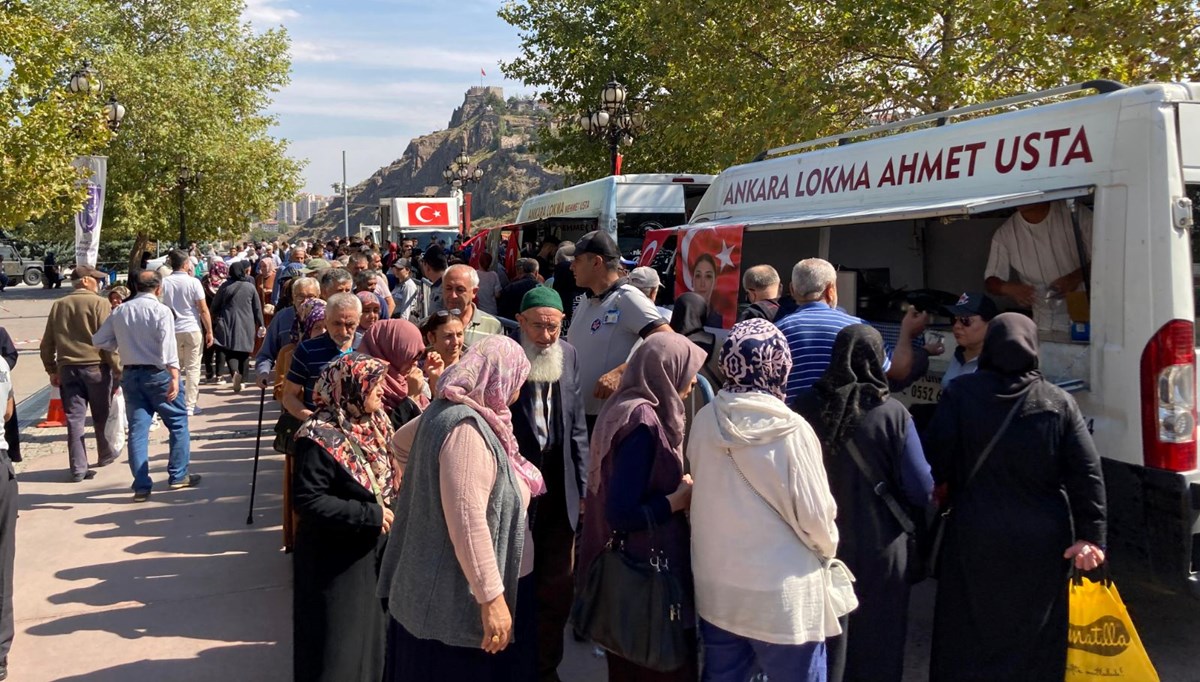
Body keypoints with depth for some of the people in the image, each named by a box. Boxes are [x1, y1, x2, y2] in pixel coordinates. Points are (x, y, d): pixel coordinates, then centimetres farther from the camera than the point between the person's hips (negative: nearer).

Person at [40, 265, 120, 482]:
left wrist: (52, 370, 18)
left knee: (74, 419, 3)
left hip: (67, 368, 4)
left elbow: (47, 344, 11)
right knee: (101, 416, 15)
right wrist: (117, 368, -6)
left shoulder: (58, 306, 9)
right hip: (96, 367, -3)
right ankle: (106, 454, 32)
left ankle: (78, 468, 1)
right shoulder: (99, 303, -7)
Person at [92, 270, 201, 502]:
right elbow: (168, 346, -21)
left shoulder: (120, 311, 6)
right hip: (157, 373, -5)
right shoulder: (161, 311, -10)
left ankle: (141, 486, 6)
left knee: (137, 428, 6)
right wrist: (174, 377, -26)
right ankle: (178, 476, 14)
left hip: (130, 374, 5)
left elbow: (98, 340, 9)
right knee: (178, 422, 10)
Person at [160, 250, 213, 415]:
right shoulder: (193, 282, -8)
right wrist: (209, 331, 0)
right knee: (193, 368, 4)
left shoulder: (164, 282, -2)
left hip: (172, 330, 3)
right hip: (192, 329, -3)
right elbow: (203, 310, -8)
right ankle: (189, 405, 4)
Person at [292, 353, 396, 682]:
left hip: (377, 547, 7)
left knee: (372, 632, 19)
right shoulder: (321, 437, -22)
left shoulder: (376, 423, 2)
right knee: (340, 644, 4)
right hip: (337, 559, -7)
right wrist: (370, 515, -22)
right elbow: (308, 501, -25)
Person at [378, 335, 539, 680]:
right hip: (461, 594, -10)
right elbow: (467, 521, -29)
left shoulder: (446, 411, 6)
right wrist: (491, 597, -27)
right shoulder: (467, 428, -24)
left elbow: (400, 441, 27)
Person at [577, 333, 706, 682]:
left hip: (626, 566, 10)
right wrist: (682, 497, -14)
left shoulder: (625, 409, 6)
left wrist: (678, 485, 8)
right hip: (649, 572, -10)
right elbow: (622, 514, -25)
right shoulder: (643, 421, -22)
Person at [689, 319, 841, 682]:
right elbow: (815, 515, -13)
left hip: (716, 589, 5)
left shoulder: (705, 421, -7)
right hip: (781, 597, -5)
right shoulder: (791, 431, -19)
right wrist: (827, 547, 8)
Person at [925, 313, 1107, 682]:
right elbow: (1087, 472, -5)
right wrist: (1090, 536, -4)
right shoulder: (1059, 402, -2)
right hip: (1042, 543, 1)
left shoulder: (960, 393, -7)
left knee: (969, 637, 10)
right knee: (1035, 636, 13)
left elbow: (935, 459, -9)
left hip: (975, 540, -1)